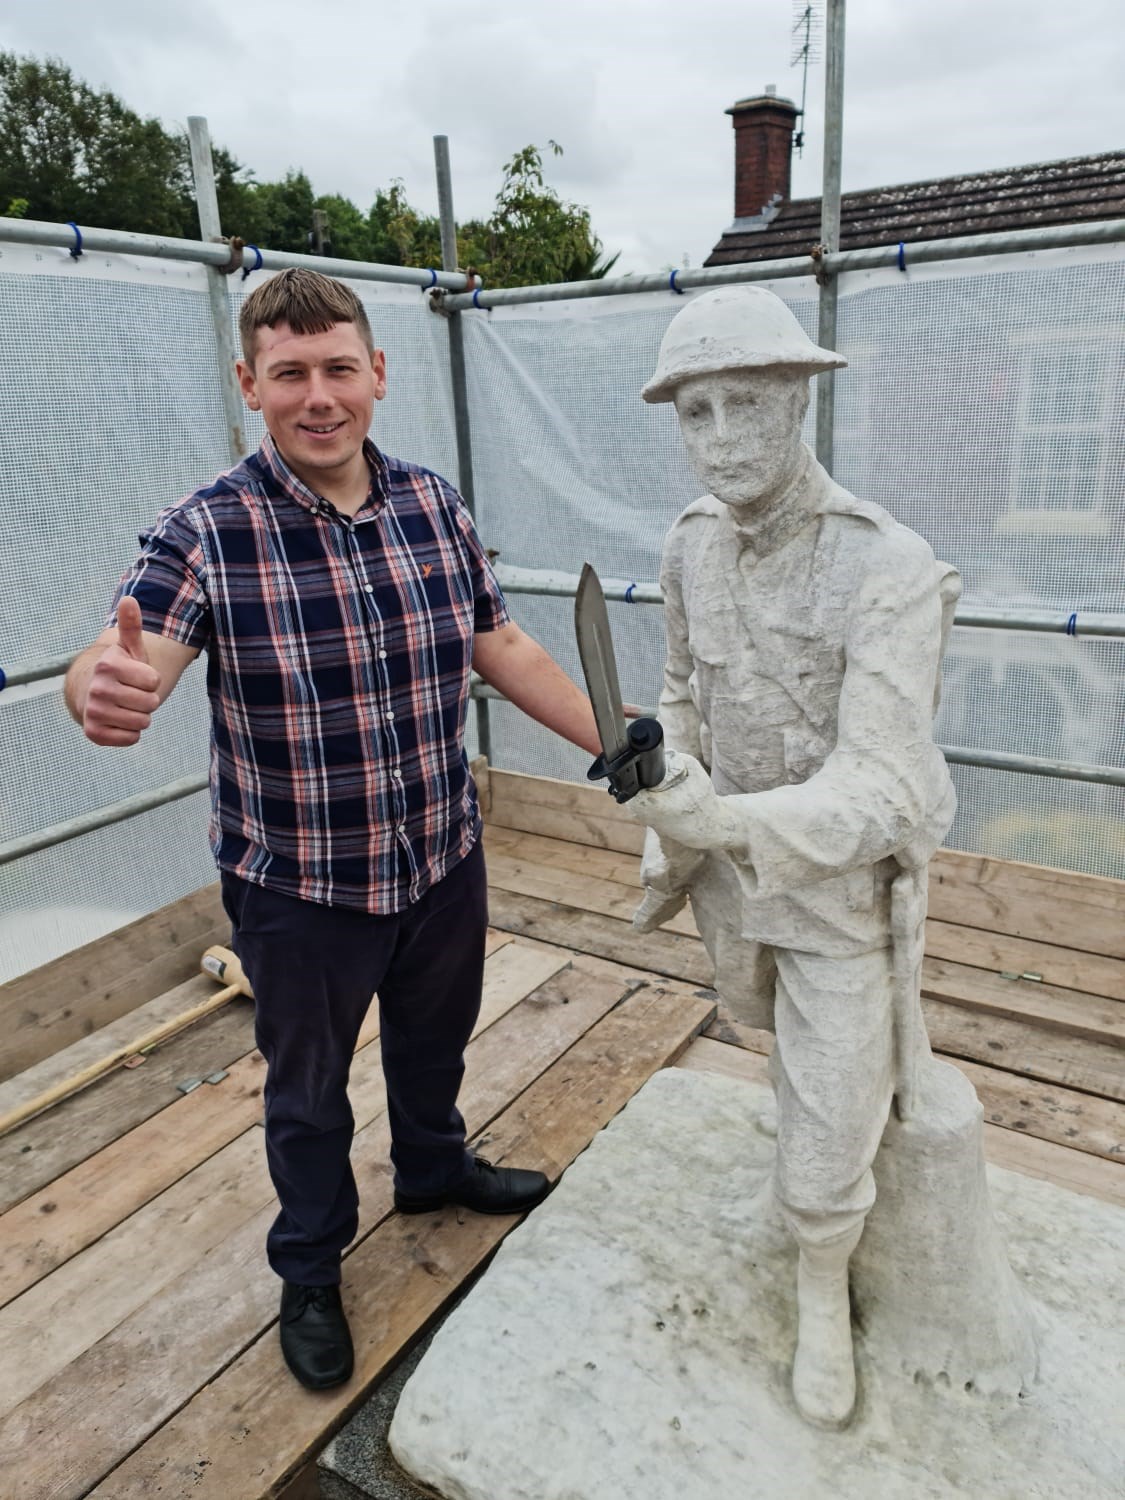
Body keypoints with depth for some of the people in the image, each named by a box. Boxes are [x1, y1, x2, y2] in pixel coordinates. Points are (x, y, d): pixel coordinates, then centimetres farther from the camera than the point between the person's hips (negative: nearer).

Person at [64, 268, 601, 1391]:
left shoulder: (435, 506, -4)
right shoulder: (204, 534, -17)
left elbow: (501, 647, 3)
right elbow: (123, 666, -27)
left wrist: (615, 744, 1)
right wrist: (105, 687, -52)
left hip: (443, 863, 4)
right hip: (299, 888, -3)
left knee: (434, 1041, 28)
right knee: (308, 1092, 19)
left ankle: (434, 1170, 59)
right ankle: (309, 1273, 47)